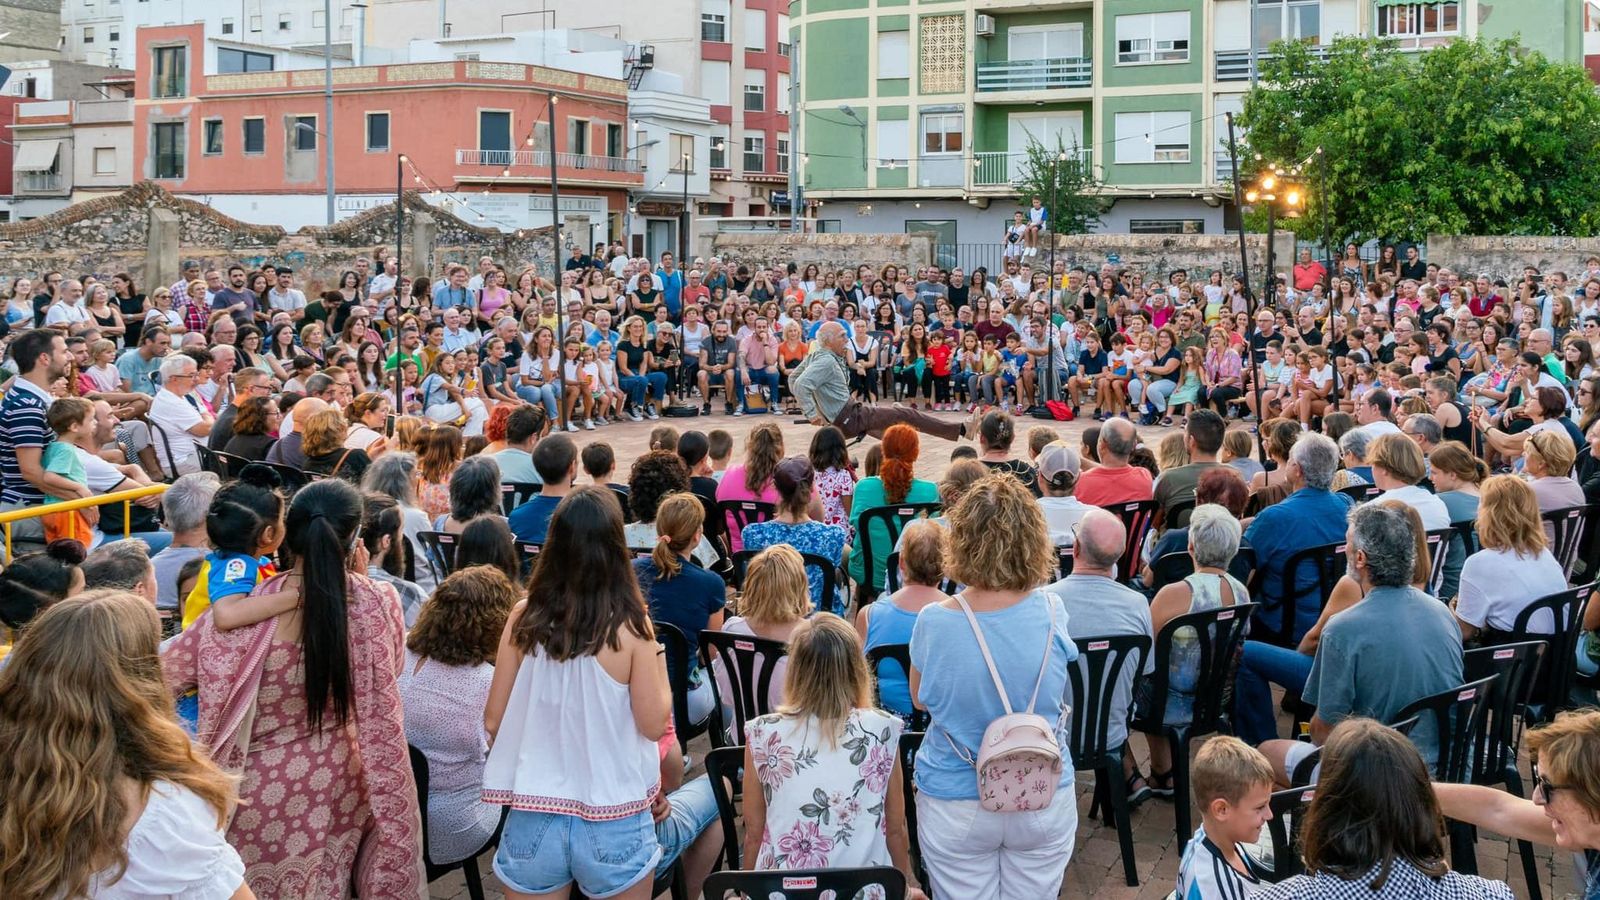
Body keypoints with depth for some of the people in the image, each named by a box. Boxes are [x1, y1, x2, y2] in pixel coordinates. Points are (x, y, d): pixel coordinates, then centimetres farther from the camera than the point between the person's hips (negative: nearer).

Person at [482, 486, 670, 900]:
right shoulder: (630, 627, -13)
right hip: (613, 820, -2)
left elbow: (493, 721, 0)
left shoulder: (524, 619, -6)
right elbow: (654, 724, -7)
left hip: (532, 815, 2)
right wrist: (658, 658, 6)